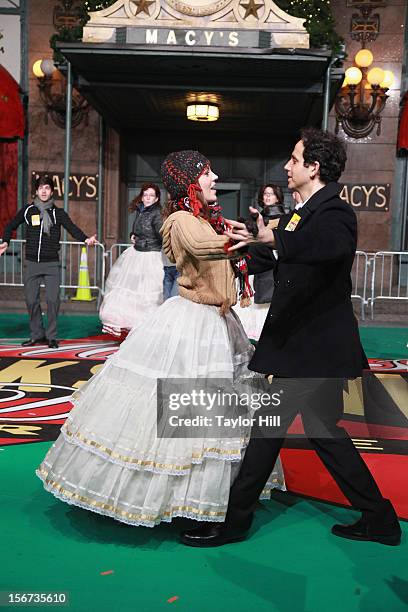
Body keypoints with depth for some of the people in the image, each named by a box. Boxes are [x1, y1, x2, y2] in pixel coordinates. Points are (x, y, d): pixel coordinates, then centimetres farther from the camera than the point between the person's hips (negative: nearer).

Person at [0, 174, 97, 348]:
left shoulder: (58, 213, 6)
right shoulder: (27, 210, 9)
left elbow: (72, 228, -7)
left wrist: (86, 239, -25)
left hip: (52, 264, -1)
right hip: (31, 263, 2)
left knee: (53, 300, -7)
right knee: (31, 300, 3)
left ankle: (51, 337, 7)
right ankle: (37, 335, 18)